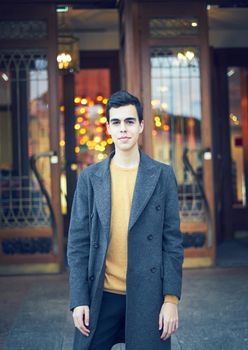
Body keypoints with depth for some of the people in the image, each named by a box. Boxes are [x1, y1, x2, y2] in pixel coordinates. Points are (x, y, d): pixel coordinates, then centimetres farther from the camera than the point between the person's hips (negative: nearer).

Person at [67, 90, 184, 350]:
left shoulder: (162, 175, 2)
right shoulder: (89, 178, 4)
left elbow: (172, 241, 1)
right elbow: (78, 242, 4)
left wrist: (171, 299, -5)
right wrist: (78, 299, -2)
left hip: (147, 296, -1)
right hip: (100, 297, 1)